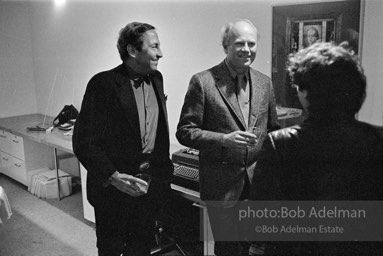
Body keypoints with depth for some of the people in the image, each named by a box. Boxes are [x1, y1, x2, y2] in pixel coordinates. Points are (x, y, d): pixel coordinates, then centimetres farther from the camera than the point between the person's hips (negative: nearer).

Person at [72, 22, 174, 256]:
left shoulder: (156, 79, 5)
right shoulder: (104, 84, -16)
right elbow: (84, 142, -16)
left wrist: (163, 169, 14)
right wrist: (113, 177, -24)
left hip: (152, 182, 6)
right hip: (114, 185, -5)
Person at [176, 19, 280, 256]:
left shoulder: (264, 83, 6)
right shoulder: (203, 82, -9)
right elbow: (185, 132, -9)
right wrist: (224, 139, -22)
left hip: (258, 180, 4)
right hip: (222, 183, -4)